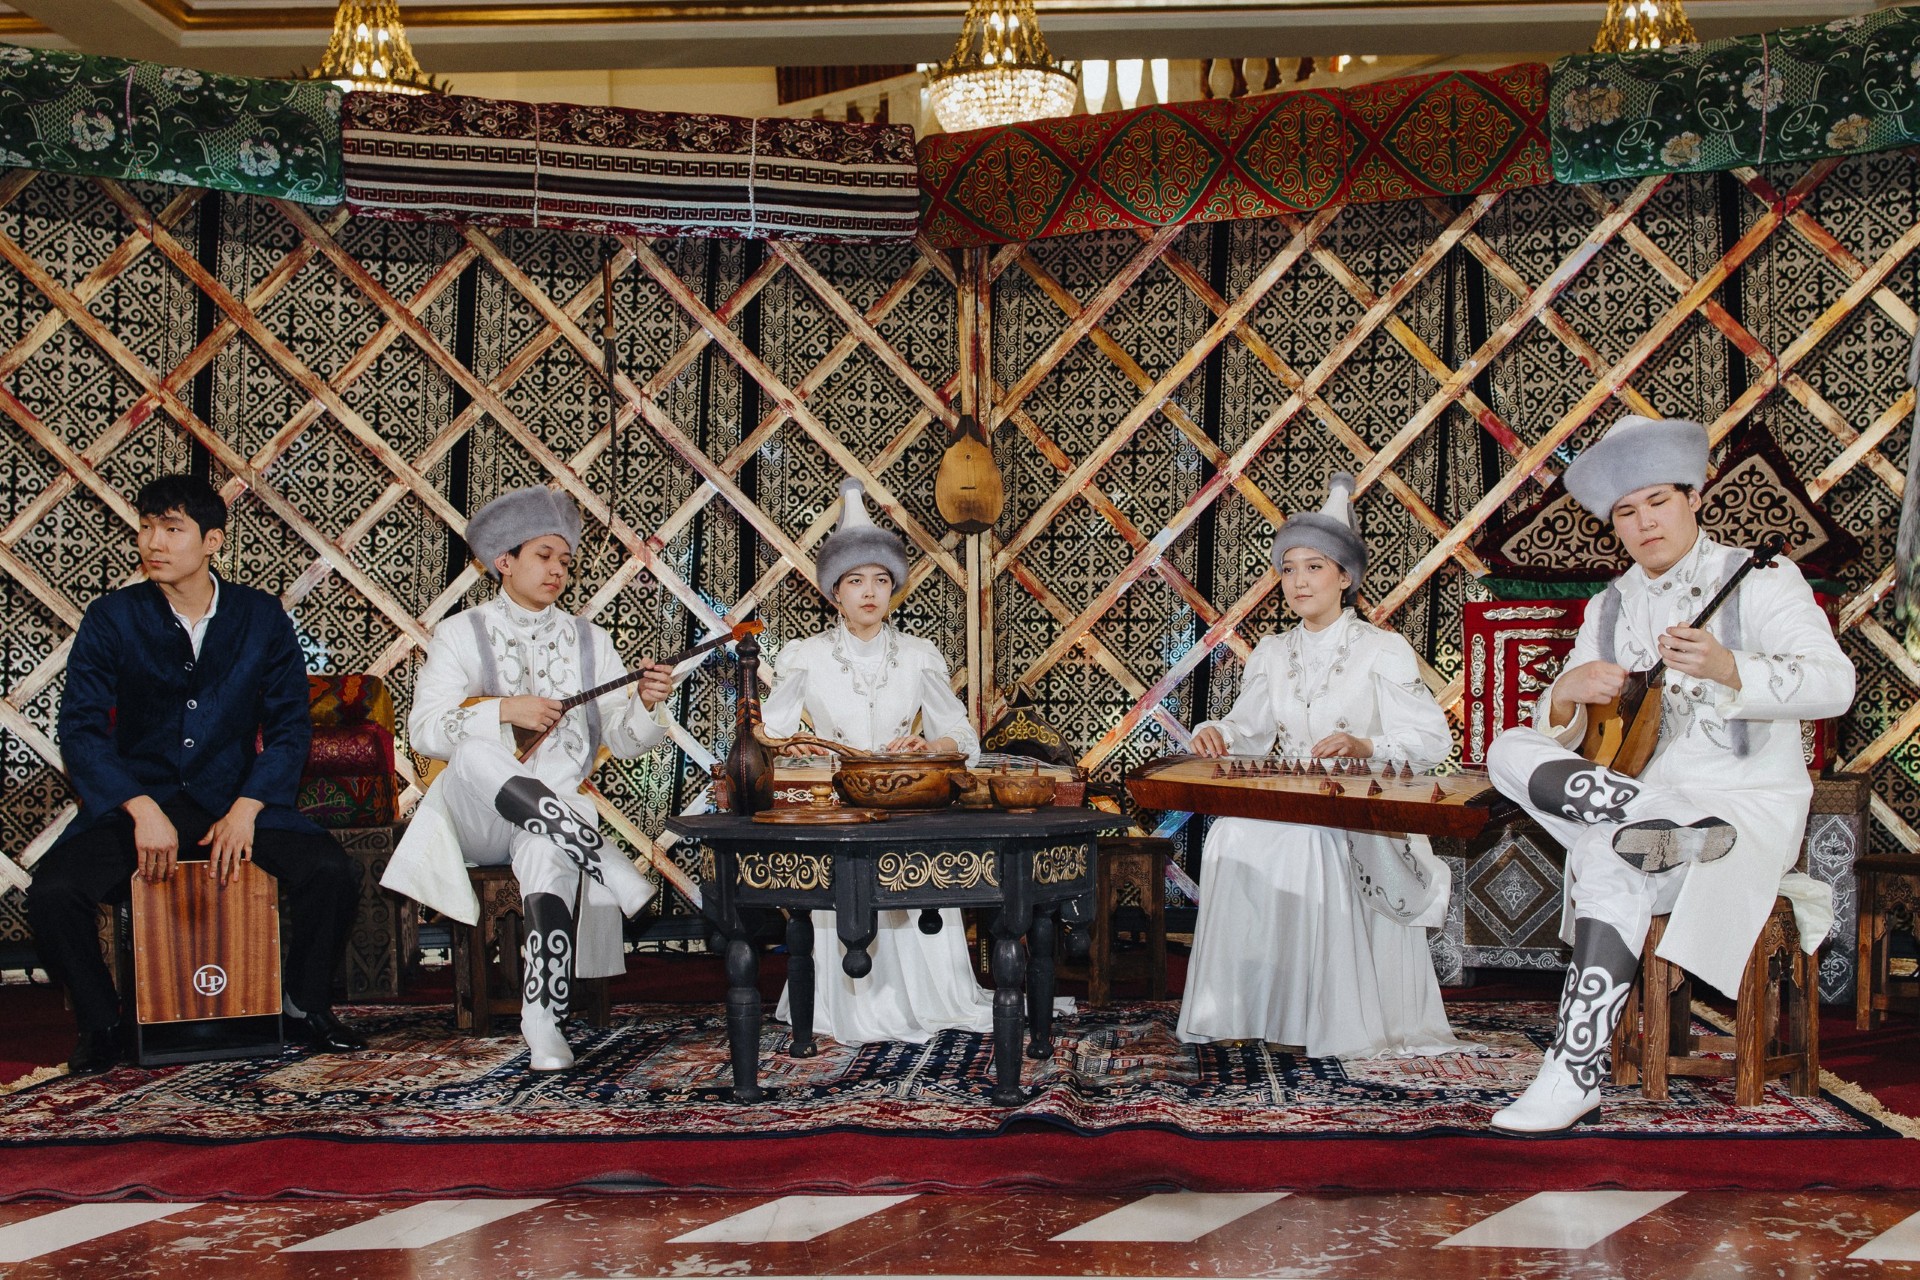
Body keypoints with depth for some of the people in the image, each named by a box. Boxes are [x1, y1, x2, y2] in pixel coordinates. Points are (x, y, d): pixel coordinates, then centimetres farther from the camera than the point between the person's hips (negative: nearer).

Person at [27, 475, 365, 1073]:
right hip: (134, 803, 0)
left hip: (237, 799, 1)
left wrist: (246, 810, -15)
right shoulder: (111, 618, -1)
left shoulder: (261, 616, 3)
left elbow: (290, 726, 1)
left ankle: (305, 1004, 4)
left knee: (334, 874, -23)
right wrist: (143, 811, -22)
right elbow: (80, 730, -8)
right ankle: (100, 1023, 1)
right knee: (51, 892, -26)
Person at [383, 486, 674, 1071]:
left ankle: (543, 1016, -38)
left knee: (548, 852, -37)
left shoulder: (589, 641, 16)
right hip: (474, 818, -1)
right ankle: (619, 876, -37)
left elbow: (624, 741, 7)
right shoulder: (461, 633, 10)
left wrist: (645, 704, -16)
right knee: (477, 755, -37)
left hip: (553, 813, 1)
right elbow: (424, 729, -2)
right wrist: (503, 710, -17)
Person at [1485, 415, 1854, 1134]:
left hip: (1748, 801, -5)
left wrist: (1727, 669, -35)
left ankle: (1575, 1076, -32)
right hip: (1632, 790, 6)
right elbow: (1558, 731, 9)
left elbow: (1834, 685, -18)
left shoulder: (1760, 580, -2)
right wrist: (1567, 695, -16)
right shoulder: (1608, 608, 14)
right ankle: (1678, 829, -29)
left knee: (1610, 863, -34)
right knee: (1512, 754, -16)